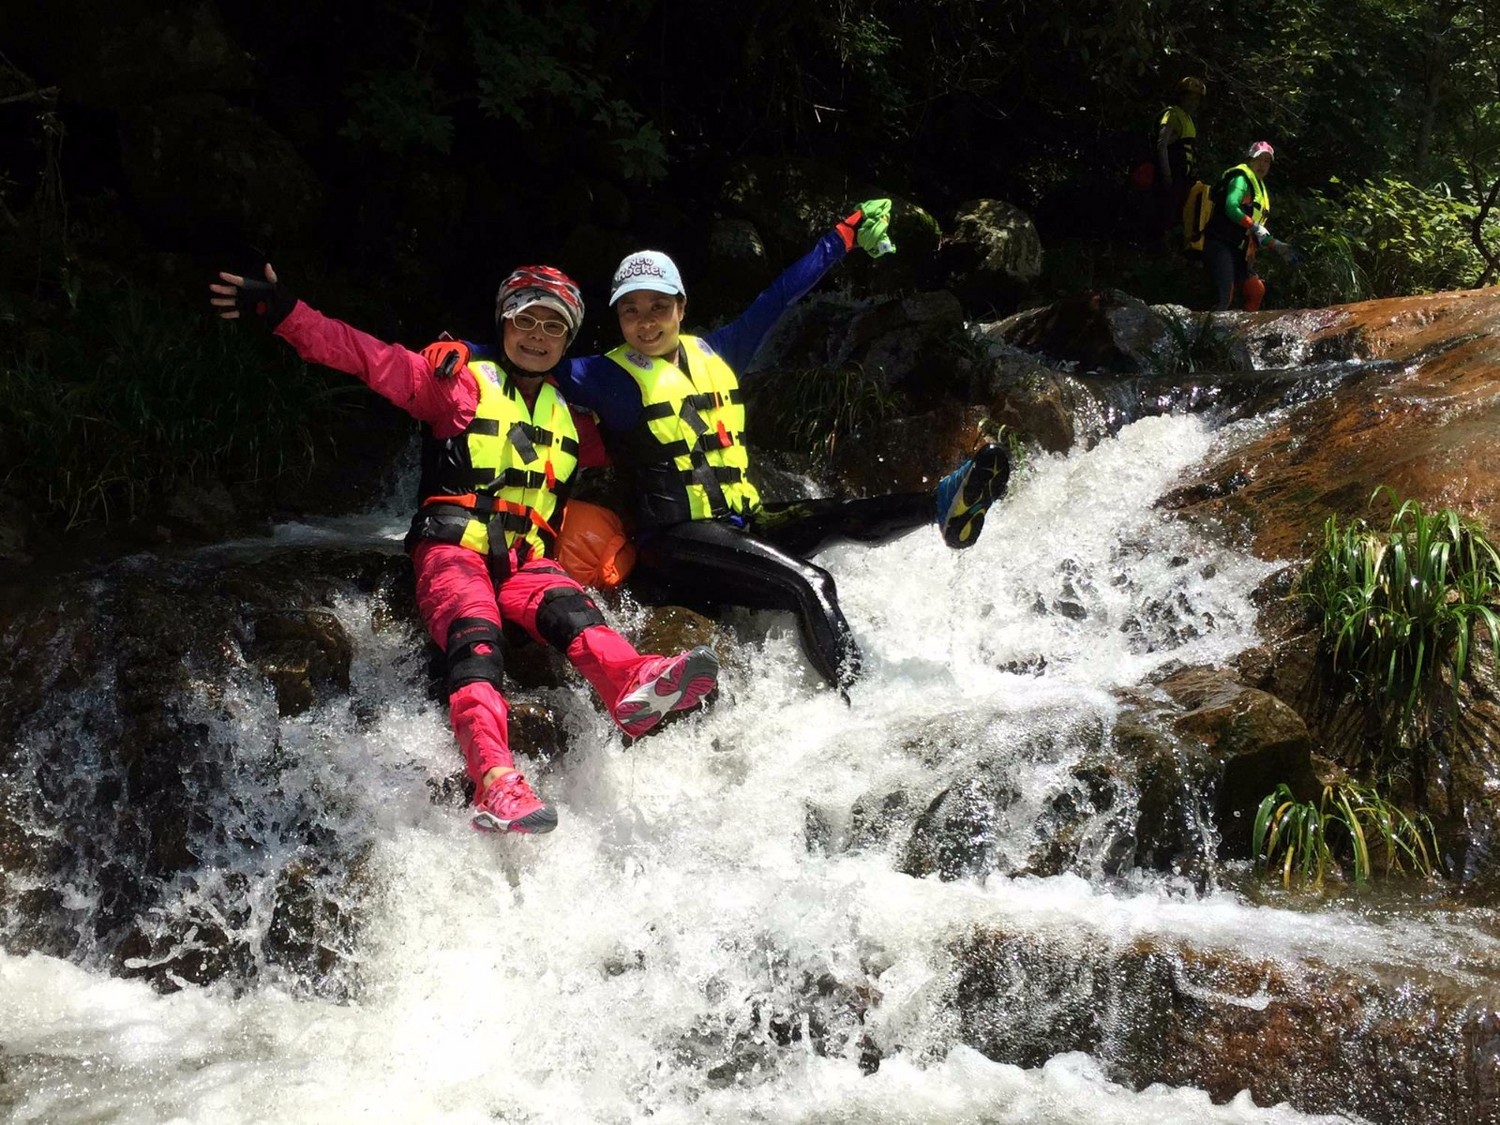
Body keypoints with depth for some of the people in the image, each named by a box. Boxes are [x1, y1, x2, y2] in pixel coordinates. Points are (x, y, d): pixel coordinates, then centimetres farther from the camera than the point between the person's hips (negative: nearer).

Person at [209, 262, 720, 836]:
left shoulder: (568, 420, 25)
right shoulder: (462, 384, 9)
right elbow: (368, 357, 1)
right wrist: (280, 311, -7)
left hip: (525, 559, 4)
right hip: (454, 548, -4)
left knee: (570, 611, -30)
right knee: (475, 642, -32)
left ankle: (635, 684, -61)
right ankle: (496, 785, -52)